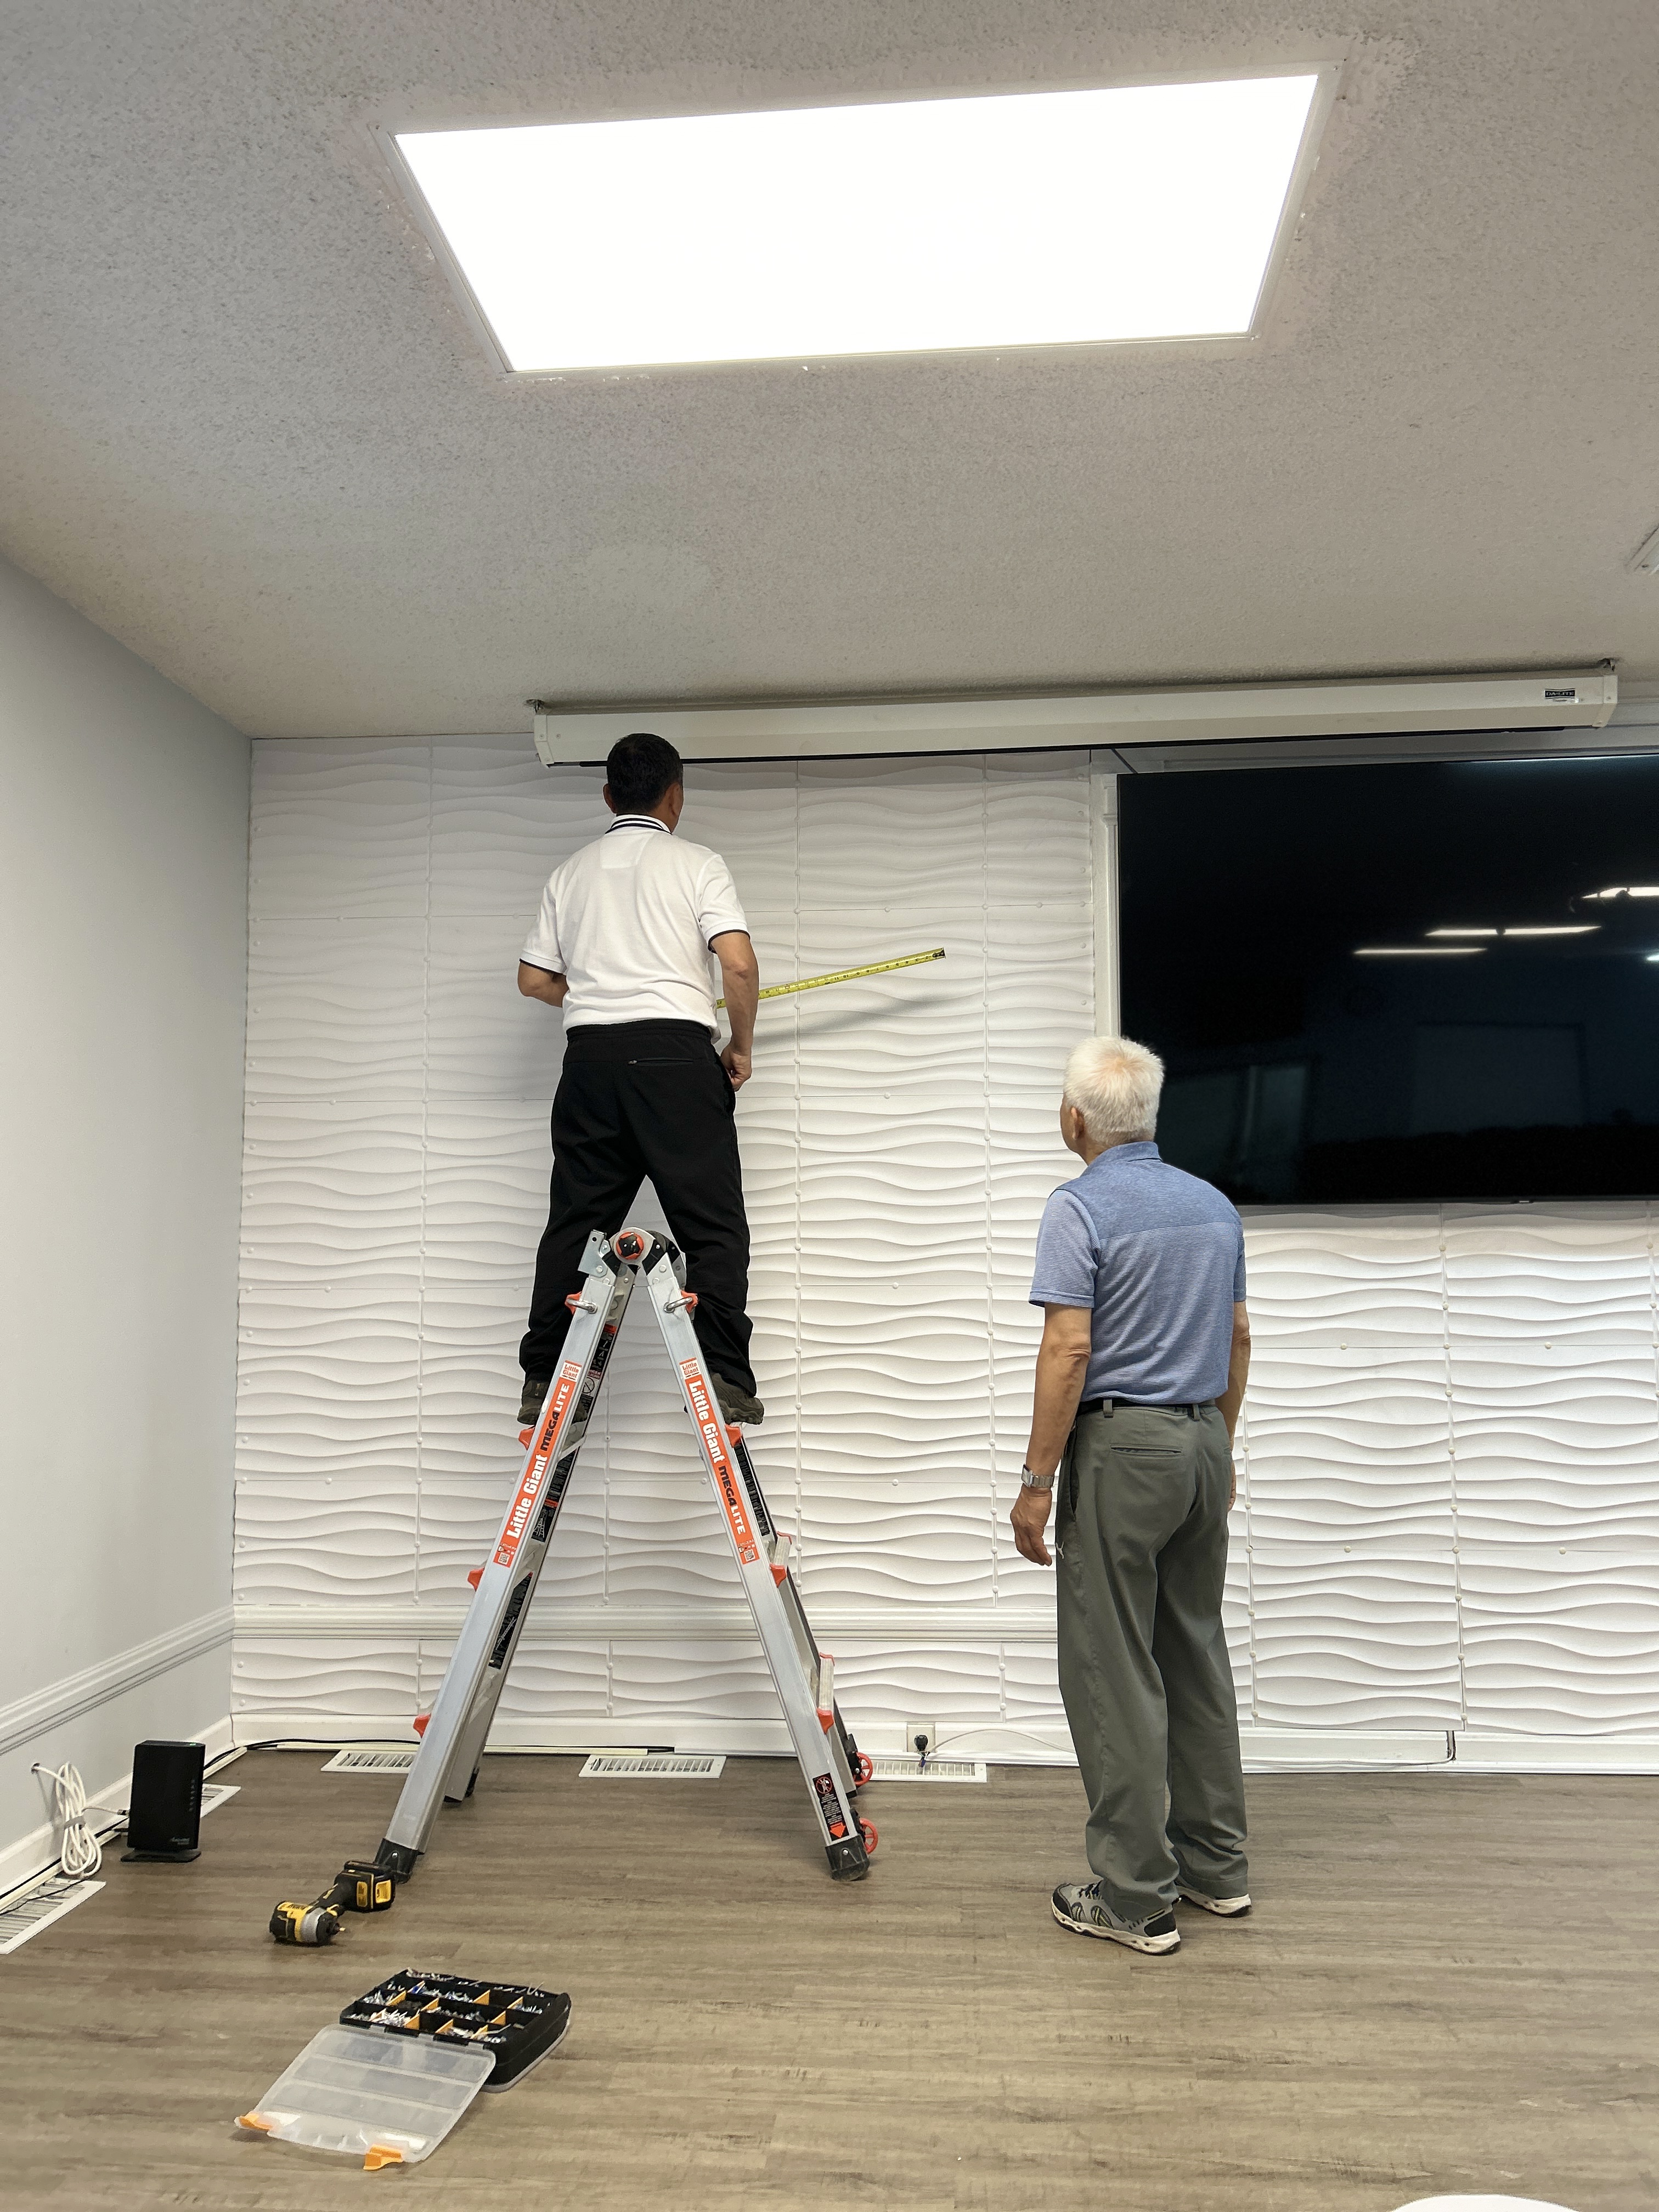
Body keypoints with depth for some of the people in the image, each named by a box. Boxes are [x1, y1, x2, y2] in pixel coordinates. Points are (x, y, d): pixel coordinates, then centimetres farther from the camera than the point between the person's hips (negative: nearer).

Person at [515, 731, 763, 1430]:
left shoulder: (571, 872, 17)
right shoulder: (696, 864, 4)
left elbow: (534, 979, 17)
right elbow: (739, 964, -8)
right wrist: (742, 1046, 5)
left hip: (591, 1056, 4)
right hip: (676, 1053, -4)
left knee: (575, 1223, 8)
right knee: (713, 1225, 0)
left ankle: (543, 1382, 9)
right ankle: (722, 1375, -6)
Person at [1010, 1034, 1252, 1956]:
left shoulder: (1080, 1207, -13)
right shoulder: (1214, 1205, 9)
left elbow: (1070, 1346, -19)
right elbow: (1239, 1339, 14)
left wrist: (1036, 1481, -14)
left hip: (1120, 1445, -7)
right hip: (1203, 1440, 8)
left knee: (1113, 1672, 1)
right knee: (1198, 1656, 17)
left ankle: (1137, 1898, 8)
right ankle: (1216, 1864, 28)